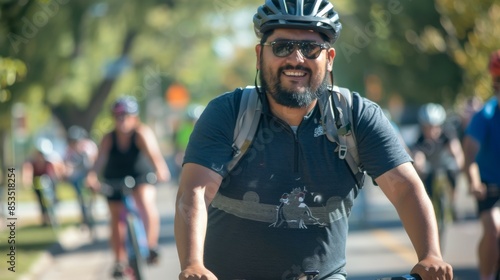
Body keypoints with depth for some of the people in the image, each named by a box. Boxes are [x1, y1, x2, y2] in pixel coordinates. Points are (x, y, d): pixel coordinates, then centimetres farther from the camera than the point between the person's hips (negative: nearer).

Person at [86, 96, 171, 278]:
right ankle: (120, 261, 16)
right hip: (115, 181, 2)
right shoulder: (109, 139, -13)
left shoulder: (142, 134, -20)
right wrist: (92, 177, -43)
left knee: (146, 203, -30)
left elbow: (153, 152, -36)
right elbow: (100, 160, -24)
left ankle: (152, 246, -17)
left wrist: (161, 170, -54)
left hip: (141, 177, -2)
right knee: (117, 219, 2)